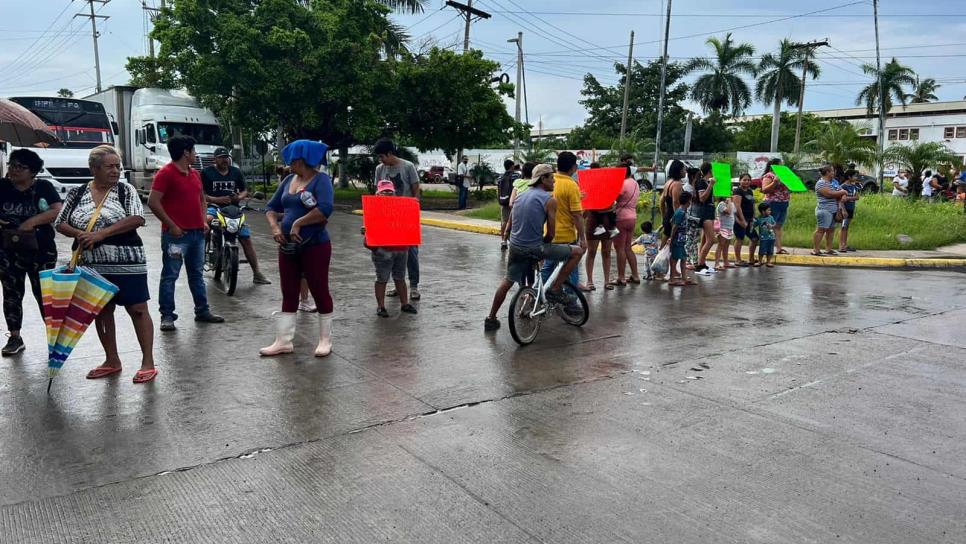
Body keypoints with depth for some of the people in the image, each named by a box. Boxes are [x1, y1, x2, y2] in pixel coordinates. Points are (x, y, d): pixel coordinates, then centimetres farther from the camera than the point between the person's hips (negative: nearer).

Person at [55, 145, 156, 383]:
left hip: (126, 263, -4)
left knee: (137, 310, -2)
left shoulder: (125, 190, -2)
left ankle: (148, 362, 4)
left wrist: (101, 233, -20)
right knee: (102, 311, 13)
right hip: (93, 265, 4)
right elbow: (61, 224, 10)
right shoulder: (77, 193, 7)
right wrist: (79, 234, -11)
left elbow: (137, 219, -15)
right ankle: (111, 361, 26)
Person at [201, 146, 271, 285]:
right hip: (214, 206, -3)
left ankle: (256, 274, -3)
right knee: (206, 219, -40)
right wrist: (217, 199, -18)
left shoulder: (236, 172, 11)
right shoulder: (207, 172, 1)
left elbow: (244, 190, 18)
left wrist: (239, 197, -6)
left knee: (246, 239, -5)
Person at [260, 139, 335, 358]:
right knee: (288, 294, 10)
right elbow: (272, 207, 14)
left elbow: (325, 209, -27)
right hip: (288, 246, 7)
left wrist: (298, 223, -21)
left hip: (315, 246, -7)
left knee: (320, 292, 4)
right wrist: (275, 227, -5)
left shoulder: (321, 179, -11)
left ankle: (325, 340, 16)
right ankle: (283, 341, 17)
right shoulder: (288, 180, 11)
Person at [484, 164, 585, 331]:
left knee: (508, 281, 26)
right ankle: (555, 289, 5)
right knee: (577, 251, 2)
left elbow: (510, 226, 20)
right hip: (534, 248, -7)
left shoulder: (521, 196, 15)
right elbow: (551, 234, -7)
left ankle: (491, 319, 29)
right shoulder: (550, 200, -7)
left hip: (515, 247, 7)